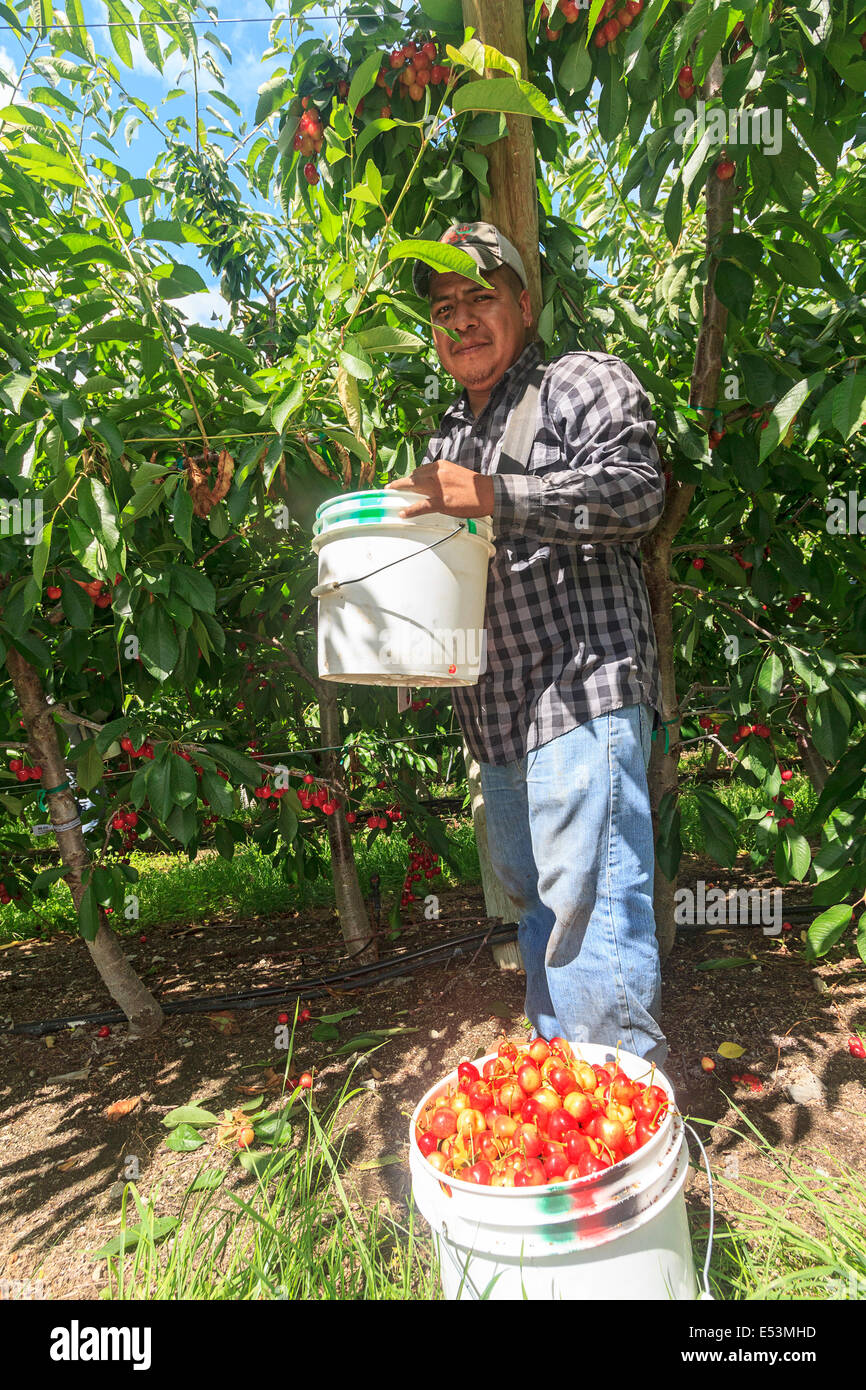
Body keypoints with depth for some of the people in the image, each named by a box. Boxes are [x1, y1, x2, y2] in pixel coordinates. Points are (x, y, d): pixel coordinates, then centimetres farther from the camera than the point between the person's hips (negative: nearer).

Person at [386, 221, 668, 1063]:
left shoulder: (583, 382, 3)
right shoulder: (449, 436, 25)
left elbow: (636, 488, -15)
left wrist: (489, 496, -21)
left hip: (582, 692, -8)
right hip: (496, 711, 8)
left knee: (586, 906, -10)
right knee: (530, 897, 16)